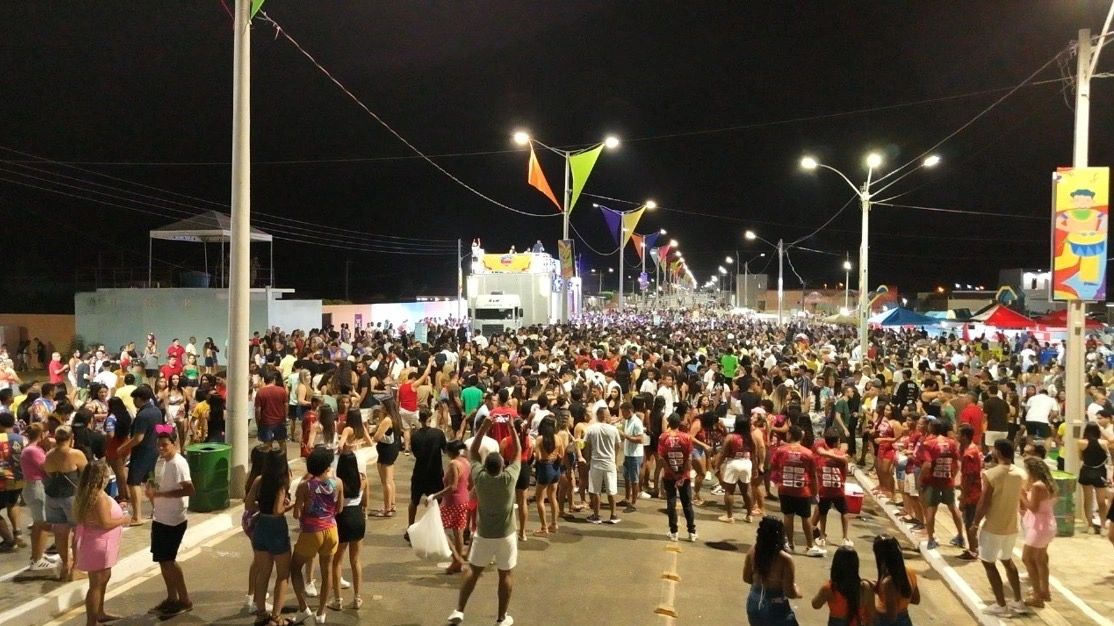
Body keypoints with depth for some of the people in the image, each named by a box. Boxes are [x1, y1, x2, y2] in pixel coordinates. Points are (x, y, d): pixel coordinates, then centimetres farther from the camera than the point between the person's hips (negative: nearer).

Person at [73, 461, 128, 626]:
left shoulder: (88, 493, 6)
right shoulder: (100, 497, -24)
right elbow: (105, 523, -26)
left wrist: (117, 510, 12)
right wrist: (123, 520, -11)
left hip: (97, 543, 11)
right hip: (97, 545, -10)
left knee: (104, 577, 24)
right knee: (96, 583, -2)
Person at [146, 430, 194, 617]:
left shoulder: (178, 464, -20)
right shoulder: (166, 462, 10)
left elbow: (189, 490, -30)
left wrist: (160, 493, -28)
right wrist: (155, 491, 7)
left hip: (173, 521, -9)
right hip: (161, 519, 9)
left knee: (168, 560, -3)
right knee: (163, 560, 14)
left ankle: (184, 601, 7)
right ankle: (172, 598, 25)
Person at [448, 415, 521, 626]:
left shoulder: (479, 477, -14)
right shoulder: (509, 478, -18)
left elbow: (472, 451, -2)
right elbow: (517, 452, -6)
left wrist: (484, 427, -6)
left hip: (483, 534, 2)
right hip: (505, 535, -1)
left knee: (473, 571, 15)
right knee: (505, 575, 10)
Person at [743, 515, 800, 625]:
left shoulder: (752, 552, -7)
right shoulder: (785, 559, -23)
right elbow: (789, 592, -19)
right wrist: (798, 592, 3)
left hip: (754, 604, 6)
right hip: (776, 608, -6)